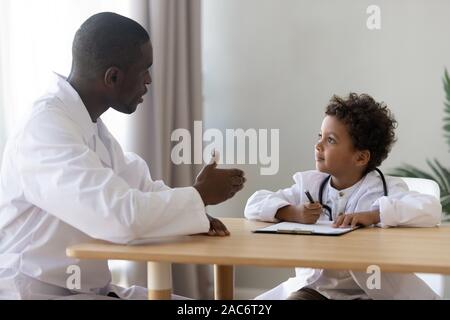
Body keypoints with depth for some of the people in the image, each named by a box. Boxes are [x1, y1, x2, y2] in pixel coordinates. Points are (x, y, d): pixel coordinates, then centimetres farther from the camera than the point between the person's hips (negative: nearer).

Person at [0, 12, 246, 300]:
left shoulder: (90, 121, 8)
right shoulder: (46, 129, -23)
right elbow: (118, 216, -31)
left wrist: (193, 211, -5)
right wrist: (201, 195, -16)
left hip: (91, 287, 9)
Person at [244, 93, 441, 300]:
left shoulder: (385, 189, -9)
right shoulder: (309, 184, 3)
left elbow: (431, 209, -26)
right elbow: (255, 204, 1)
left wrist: (374, 215, -32)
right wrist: (292, 213, -17)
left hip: (370, 292, -3)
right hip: (314, 287, 3)